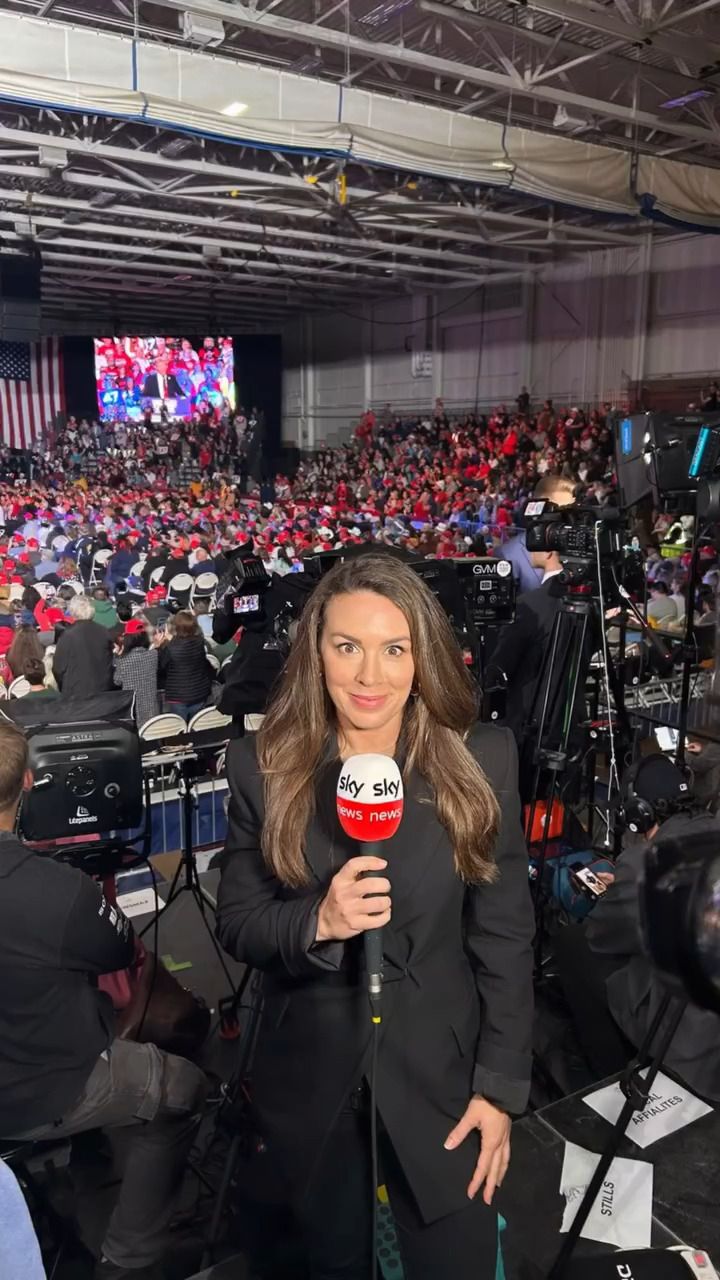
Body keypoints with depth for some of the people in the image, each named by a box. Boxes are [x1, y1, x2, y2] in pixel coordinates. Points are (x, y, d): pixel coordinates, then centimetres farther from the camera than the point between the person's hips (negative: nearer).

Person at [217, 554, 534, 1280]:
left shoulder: (480, 762, -13)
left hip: (439, 1069, -1)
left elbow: (504, 934, -6)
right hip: (310, 1076, 1)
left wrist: (499, 1086, -6)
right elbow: (235, 923, -6)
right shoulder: (263, 767, -12)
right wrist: (316, 921, -26)